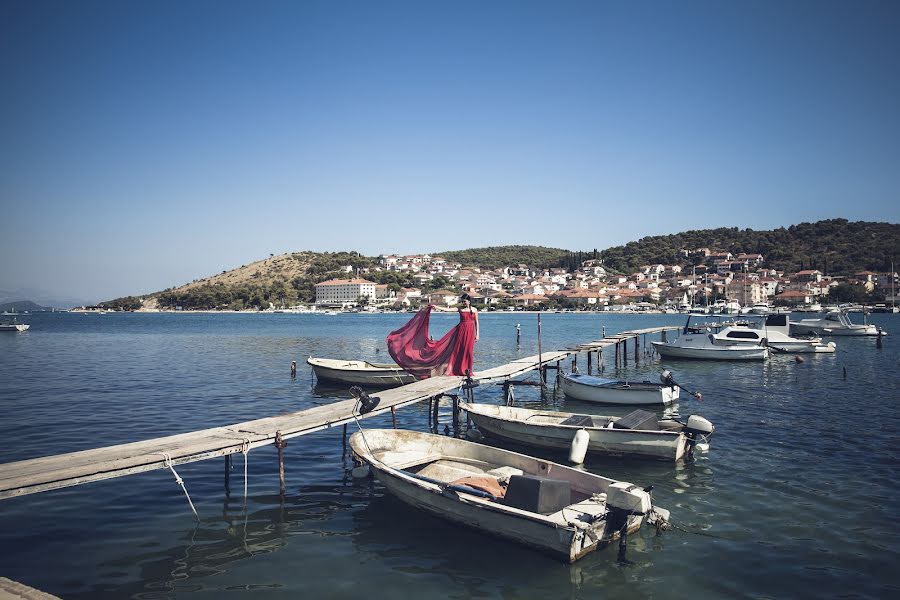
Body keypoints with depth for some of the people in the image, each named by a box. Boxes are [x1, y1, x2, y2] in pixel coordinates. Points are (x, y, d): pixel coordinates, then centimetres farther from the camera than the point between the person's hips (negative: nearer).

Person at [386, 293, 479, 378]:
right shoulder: (459, 308, 4)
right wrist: (436, 307, -15)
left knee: (468, 351, 1)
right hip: (461, 330, 1)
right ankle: (459, 369, 4)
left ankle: (467, 370, 12)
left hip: (470, 331, -1)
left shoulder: (474, 310, 4)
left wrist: (477, 334, 3)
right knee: (458, 350, -3)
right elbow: (447, 310, -4)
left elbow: (476, 323, 7)